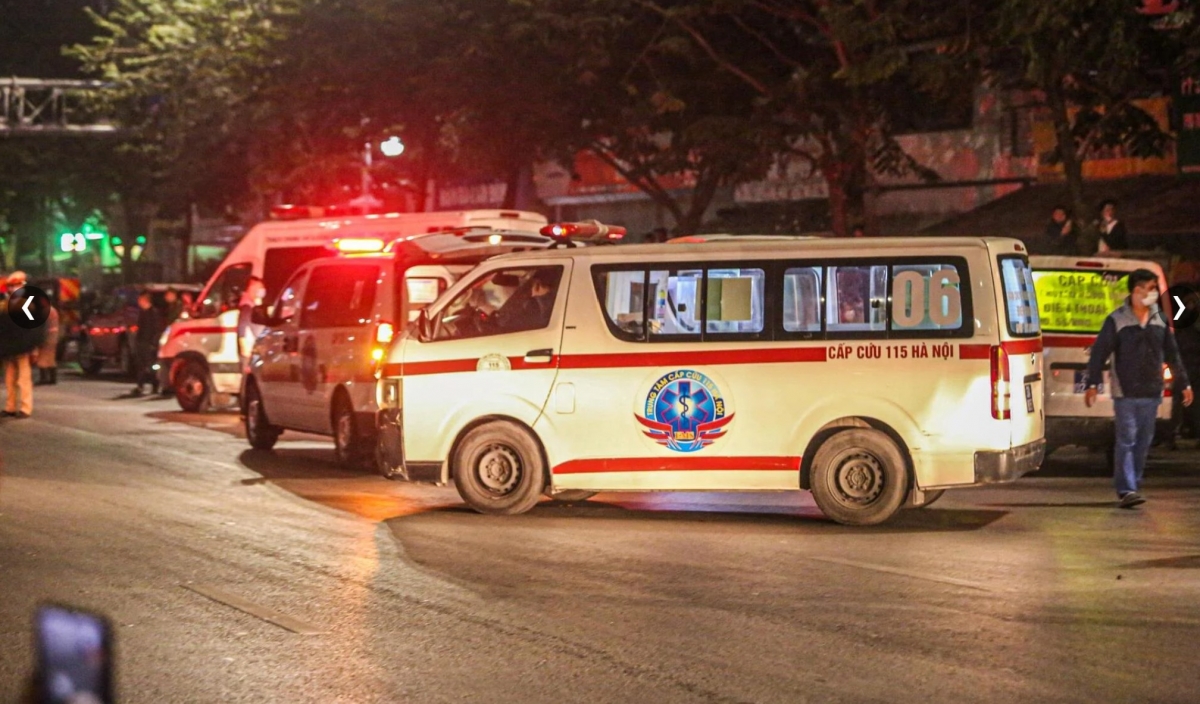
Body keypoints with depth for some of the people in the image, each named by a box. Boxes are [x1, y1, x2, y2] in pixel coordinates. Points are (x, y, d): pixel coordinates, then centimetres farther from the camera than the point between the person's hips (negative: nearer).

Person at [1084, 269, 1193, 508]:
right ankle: (1125, 490, -13)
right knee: (1126, 441, -9)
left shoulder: (1160, 321, 10)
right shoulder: (1116, 320, -4)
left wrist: (1185, 383, 18)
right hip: (1125, 393, -5)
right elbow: (1099, 353, -7)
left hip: (1151, 393, 5)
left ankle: (1132, 486, 17)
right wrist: (1092, 384, -15)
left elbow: (1172, 354, 18)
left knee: (1143, 443, 8)